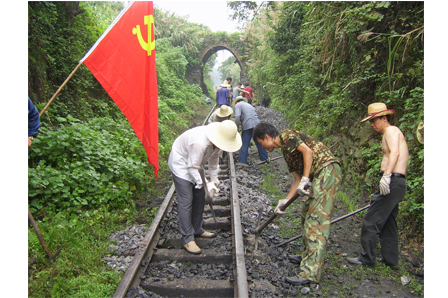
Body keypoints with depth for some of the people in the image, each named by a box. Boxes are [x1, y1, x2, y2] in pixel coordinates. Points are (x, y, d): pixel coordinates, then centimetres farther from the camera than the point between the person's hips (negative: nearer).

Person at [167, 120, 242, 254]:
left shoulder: (218, 140, -12)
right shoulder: (199, 143, -39)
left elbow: (213, 159, 4)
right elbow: (192, 167, -30)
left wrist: (214, 179, 3)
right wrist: (203, 185, -27)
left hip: (194, 164, 9)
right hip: (181, 164, -9)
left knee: (199, 197, 11)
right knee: (186, 201, -11)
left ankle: (197, 229, 26)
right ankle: (187, 239, -3)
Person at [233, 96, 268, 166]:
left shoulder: (238, 105, 9)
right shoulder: (249, 105, 32)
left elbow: (237, 117, -7)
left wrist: (236, 128, 0)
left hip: (248, 126, -6)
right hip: (257, 124, 6)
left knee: (244, 144, -2)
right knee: (259, 143, 13)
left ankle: (242, 161, -5)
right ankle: (265, 159, 20)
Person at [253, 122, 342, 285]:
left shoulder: (286, 135, -2)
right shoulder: (285, 150, 24)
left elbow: (308, 151, -18)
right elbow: (298, 179, 20)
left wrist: (305, 179, -19)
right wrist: (285, 201, 15)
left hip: (327, 169, -10)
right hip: (319, 175, 10)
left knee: (317, 218, -15)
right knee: (307, 215, 18)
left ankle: (310, 273, -15)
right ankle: (308, 256, 32)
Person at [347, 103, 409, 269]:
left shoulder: (391, 131, -6)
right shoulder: (390, 134, 24)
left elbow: (395, 152, -26)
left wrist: (386, 175, -39)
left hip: (392, 181, -11)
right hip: (396, 182, 11)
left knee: (371, 221, -7)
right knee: (388, 223, 15)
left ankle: (367, 259, 0)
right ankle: (391, 260, 23)